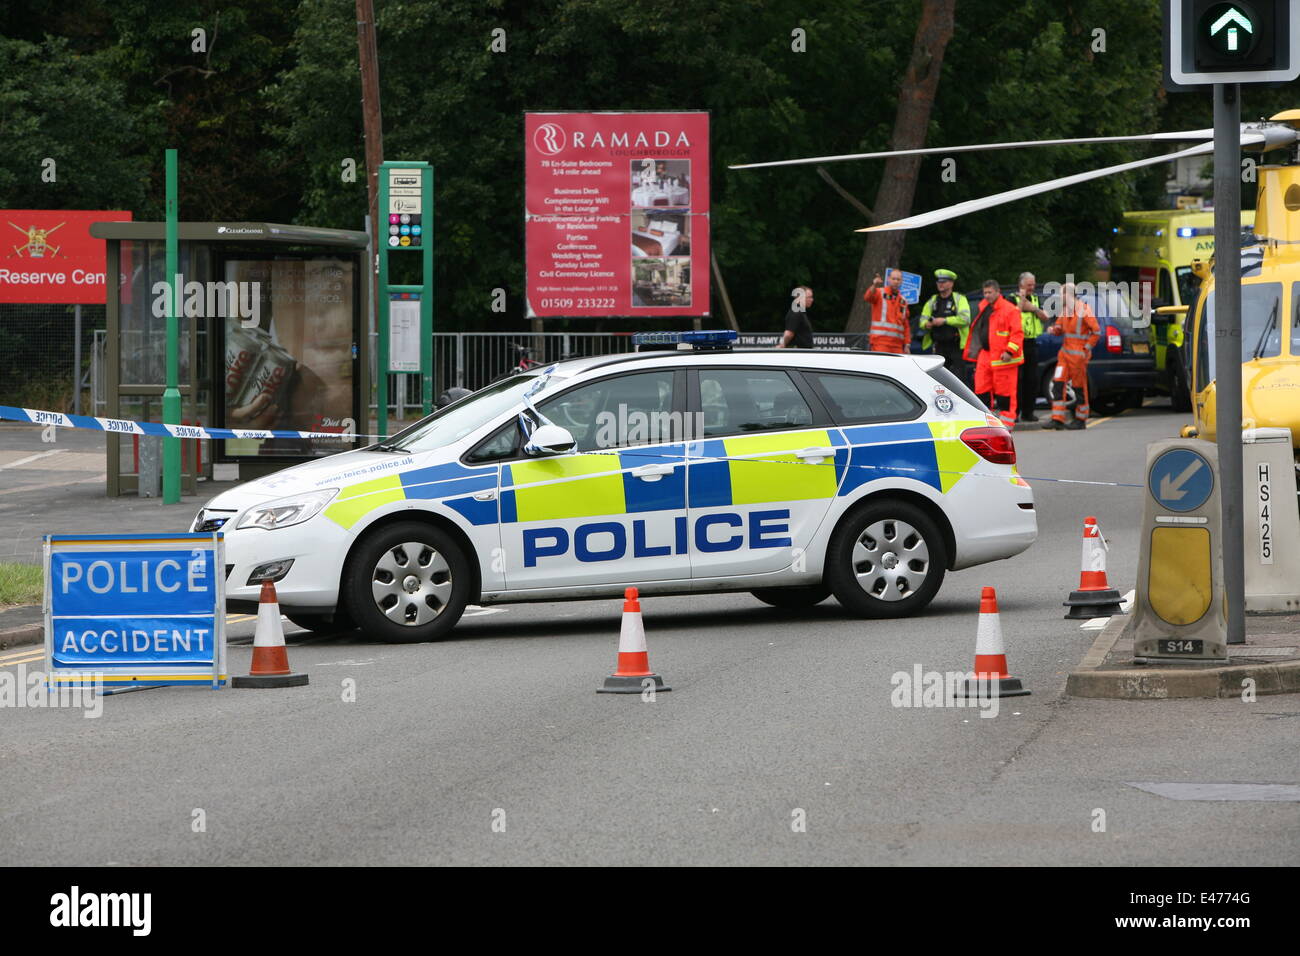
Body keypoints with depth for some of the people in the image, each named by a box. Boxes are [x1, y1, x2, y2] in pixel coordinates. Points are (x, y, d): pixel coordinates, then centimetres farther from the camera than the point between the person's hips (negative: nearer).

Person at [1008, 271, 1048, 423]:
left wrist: (1034, 308, -9)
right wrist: (1022, 299, -21)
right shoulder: (1013, 299, -2)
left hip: (1031, 343, 6)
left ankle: (1028, 412, 13)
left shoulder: (1035, 299, 16)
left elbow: (1045, 316, 6)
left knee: (1032, 379, 6)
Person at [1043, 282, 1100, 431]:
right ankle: (1057, 419, 0)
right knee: (1058, 383, -1)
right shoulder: (1065, 310, 11)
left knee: (1079, 387, 1)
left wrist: (1087, 348, -12)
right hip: (1065, 351, 7)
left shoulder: (1083, 310, -12)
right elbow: (1059, 327, 21)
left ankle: (1081, 420, 12)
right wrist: (1055, 329, -3)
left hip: (1078, 354, -7)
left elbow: (1096, 331, -11)